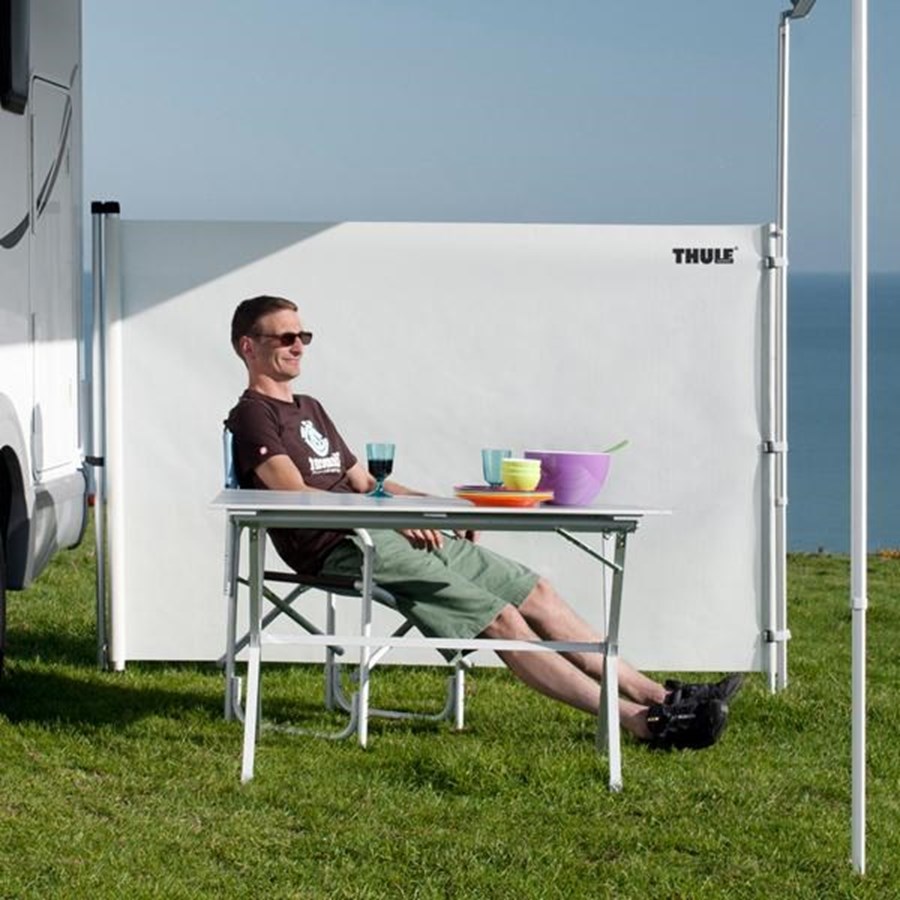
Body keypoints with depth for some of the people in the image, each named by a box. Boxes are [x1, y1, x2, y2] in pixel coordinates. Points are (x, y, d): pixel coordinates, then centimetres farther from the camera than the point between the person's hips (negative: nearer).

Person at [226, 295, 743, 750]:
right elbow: (295, 495, -17)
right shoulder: (252, 418, -3)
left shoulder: (310, 410, 27)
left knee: (535, 591, 0)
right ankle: (638, 720, -23)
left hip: (399, 534, 10)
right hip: (341, 549, -10)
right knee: (501, 620, -19)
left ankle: (654, 695, -2)